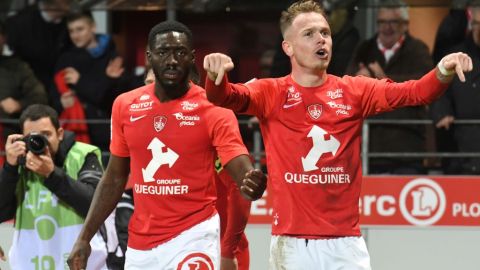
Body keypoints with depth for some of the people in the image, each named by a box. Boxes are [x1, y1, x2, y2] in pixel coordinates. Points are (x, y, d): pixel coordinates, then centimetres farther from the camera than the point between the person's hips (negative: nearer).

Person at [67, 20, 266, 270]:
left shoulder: (214, 110, -7)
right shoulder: (125, 106, 6)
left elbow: (242, 171, -17)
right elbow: (114, 179, 14)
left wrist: (252, 185, -41)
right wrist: (84, 238, 10)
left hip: (192, 239, -5)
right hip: (140, 245, 5)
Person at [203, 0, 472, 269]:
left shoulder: (354, 91, 7)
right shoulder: (272, 94, 4)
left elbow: (413, 93, -5)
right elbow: (225, 96, -13)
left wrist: (443, 72, -26)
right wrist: (216, 75, -37)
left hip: (345, 243, 1)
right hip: (292, 244, -1)